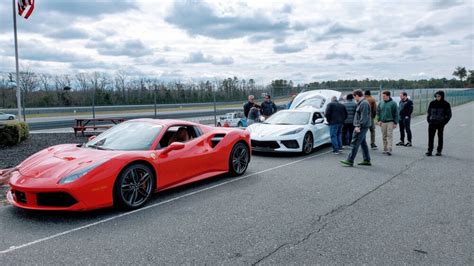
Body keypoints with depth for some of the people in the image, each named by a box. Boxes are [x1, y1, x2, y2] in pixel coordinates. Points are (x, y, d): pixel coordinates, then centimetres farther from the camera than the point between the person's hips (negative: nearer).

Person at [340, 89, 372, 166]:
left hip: (362, 127, -11)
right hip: (362, 126, 11)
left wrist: (358, 126, -23)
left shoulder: (364, 103, -17)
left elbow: (364, 117, -22)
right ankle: (367, 160, 20)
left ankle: (350, 161, -7)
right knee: (363, 143, 14)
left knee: (355, 143, -9)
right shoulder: (361, 103, 16)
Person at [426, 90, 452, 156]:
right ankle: (430, 151, -1)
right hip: (432, 123, 1)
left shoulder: (446, 104, -2)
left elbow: (449, 114, 3)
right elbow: (429, 112, 12)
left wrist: (444, 122, -7)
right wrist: (428, 120, 2)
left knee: (440, 137, 8)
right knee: (430, 137, -4)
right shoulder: (432, 103, 3)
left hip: (441, 123, -1)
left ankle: (439, 151, 16)